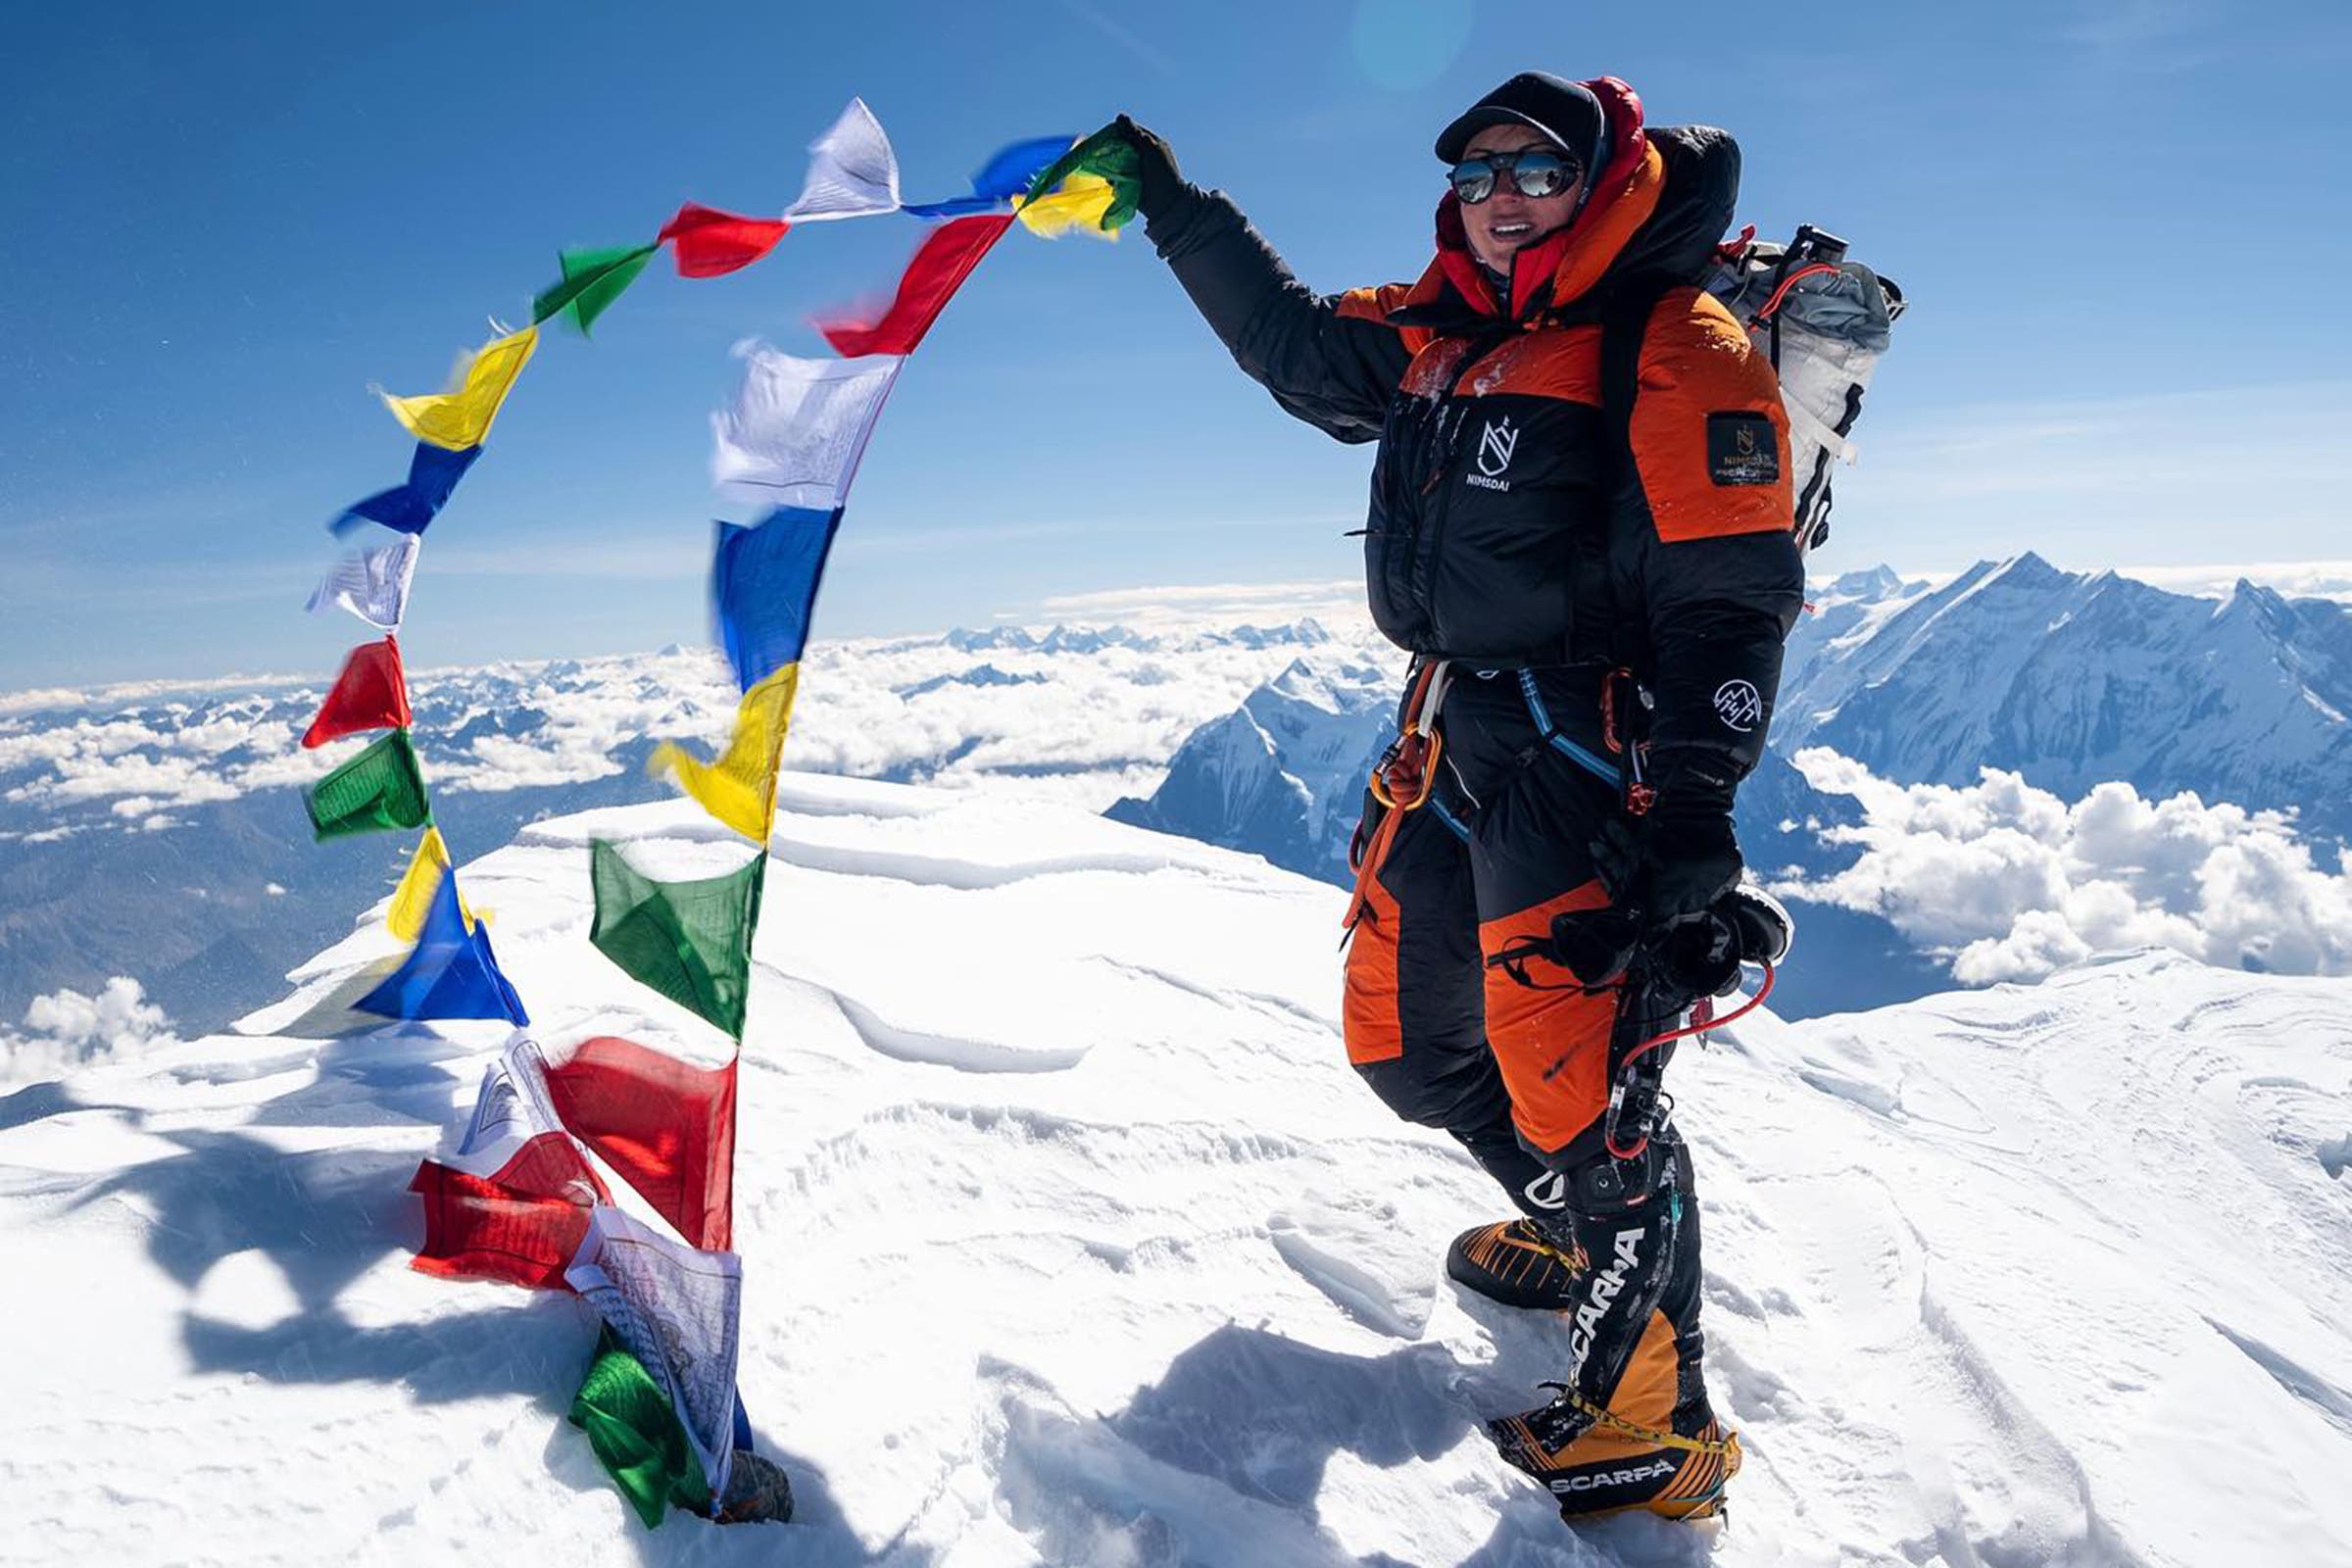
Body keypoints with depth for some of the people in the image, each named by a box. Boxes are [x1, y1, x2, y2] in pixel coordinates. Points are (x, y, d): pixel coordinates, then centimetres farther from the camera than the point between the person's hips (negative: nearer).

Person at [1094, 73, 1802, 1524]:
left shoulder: (1671, 346, -8)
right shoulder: (1437, 338, 14)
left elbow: (1729, 598, -15)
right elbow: (1294, 343, 29)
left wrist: (1694, 806, -23)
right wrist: (1176, 210, 29)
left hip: (1586, 748, -8)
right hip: (1460, 737, 9)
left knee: (1575, 1073, -13)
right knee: (1405, 1036, 15)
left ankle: (1655, 1419, 5)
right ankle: (1587, 1234, 37)